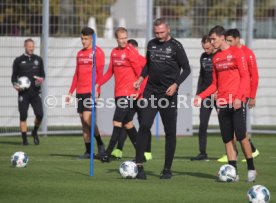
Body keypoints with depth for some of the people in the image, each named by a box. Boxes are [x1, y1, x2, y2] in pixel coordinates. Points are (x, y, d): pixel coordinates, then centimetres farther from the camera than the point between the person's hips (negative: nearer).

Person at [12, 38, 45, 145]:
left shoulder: (38, 59, 12)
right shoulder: (19, 60, 5)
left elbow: (42, 73, 15)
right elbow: (14, 76, 7)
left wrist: (41, 79, -8)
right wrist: (16, 85, -12)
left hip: (35, 92, 2)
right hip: (23, 92, -2)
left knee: (40, 114, -9)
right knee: (23, 116, -3)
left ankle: (35, 132, 18)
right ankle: (24, 139, 5)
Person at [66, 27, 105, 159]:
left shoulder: (97, 52, -5)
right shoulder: (80, 54, 16)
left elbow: (100, 73, -11)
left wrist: (96, 89, -21)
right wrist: (71, 92, 18)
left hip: (91, 92, -7)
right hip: (80, 92, 7)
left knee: (87, 118, -17)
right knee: (83, 121, 5)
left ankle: (100, 145, -2)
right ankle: (88, 151, 8)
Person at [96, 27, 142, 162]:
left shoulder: (131, 52, -11)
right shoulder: (114, 52, 11)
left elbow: (140, 73, -12)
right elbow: (110, 72, 17)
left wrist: (139, 91, -18)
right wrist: (98, 84, 8)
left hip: (128, 94, -8)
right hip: (118, 93, 8)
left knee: (117, 122, -9)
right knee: (127, 123, 12)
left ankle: (108, 154, -8)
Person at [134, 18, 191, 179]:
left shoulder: (175, 46, -5)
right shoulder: (151, 44, 10)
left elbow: (186, 69, -4)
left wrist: (176, 84, -16)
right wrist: (141, 79, 6)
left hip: (168, 94, -3)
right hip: (151, 92, 3)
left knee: (170, 132, 2)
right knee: (144, 126, -10)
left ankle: (167, 169, 10)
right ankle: (139, 165, -10)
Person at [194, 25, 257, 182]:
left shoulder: (236, 52, -2)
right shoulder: (216, 58, 16)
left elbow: (245, 76, -7)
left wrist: (238, 97, -17)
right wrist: (201, 96, 8)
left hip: (236, 102, -6)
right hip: (222, 103, 6)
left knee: (241, 134, -12)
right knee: (227, 138, 2)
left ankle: (251, 169, 0)